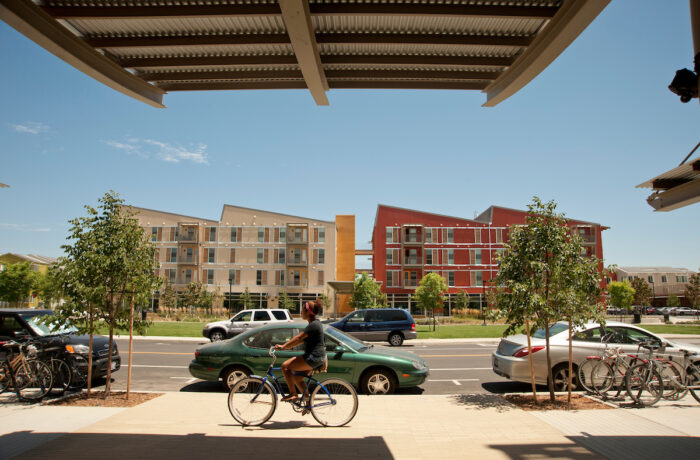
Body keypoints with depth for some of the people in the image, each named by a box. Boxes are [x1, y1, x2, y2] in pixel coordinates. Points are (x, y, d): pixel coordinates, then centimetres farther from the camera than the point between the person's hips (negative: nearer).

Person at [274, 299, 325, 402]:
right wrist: (287, 346, 13)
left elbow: (298, 338, -21)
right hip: (317, 358, 10)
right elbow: (301, 339, 18)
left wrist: (283, 346, -18)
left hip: (313, 358, -10)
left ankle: (293, 394, -4)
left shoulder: (313, 325, -16)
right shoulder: (315, 323, 15)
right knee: (297, 378, 17)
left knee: (285, 366, -10)